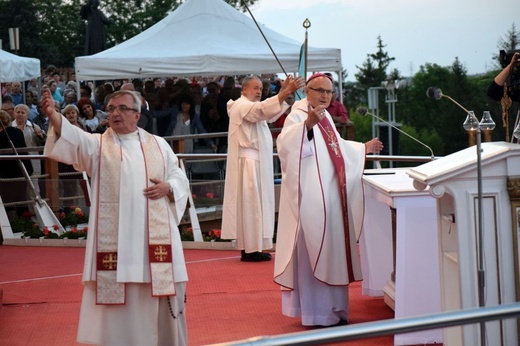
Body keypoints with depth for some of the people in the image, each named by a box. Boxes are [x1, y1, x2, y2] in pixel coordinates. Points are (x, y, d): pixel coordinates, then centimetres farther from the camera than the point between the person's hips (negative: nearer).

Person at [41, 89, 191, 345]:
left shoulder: (158, 145, 11)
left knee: (161, 292, 6)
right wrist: (53, 116, -35)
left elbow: (180, 177, 14)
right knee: (116, 294, -1)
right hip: (115, 238, -1)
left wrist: (168, 188, -9)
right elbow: (75, 138, -15)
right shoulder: (98, 144, 5)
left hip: (155, 235, 2)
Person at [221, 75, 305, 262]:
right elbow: (262, 109, -30)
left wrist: (283, 92, 1)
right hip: (249, 163, -10)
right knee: (251, 204, -9)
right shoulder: (242, 105, -11)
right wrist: (286, 92, -39)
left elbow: (270, 115, 12)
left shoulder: (249, 106, 22)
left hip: (256, 163, 10)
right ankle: (251, 249, -8)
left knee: (253, 204, 9)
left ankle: (249, 247, 11)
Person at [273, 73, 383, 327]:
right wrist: (308, 123, -47)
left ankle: (333, 310, 20)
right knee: (314, 252, -6)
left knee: (333, 251, 12)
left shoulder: (325, 117, 17)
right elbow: (285, 143, -33)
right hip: (311, 198, -9)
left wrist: (363, 148, 42)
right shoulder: (298, 116, -11)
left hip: (332, 197, 9)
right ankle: (316, 314, 0)